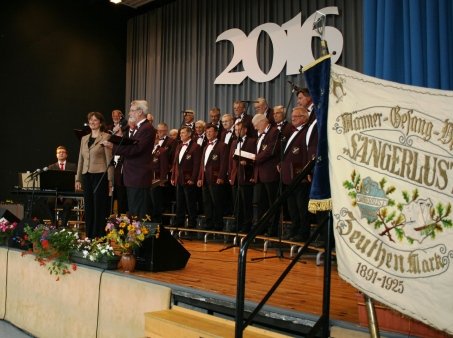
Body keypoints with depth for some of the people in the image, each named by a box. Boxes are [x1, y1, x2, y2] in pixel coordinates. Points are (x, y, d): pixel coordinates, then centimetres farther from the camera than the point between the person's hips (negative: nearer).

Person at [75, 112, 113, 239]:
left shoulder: (106, 137, -4)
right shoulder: (84, 139, 15)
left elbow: (109, 159, -7)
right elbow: (81, 159, 17)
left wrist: (110, 180, -11)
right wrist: (78, 179, 14)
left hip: (100, 176, -6)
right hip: (87, 177, 6)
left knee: (100, 208, -2)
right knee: (88, 208, 10)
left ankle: (100, 237, 6)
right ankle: (89, 237, 19)